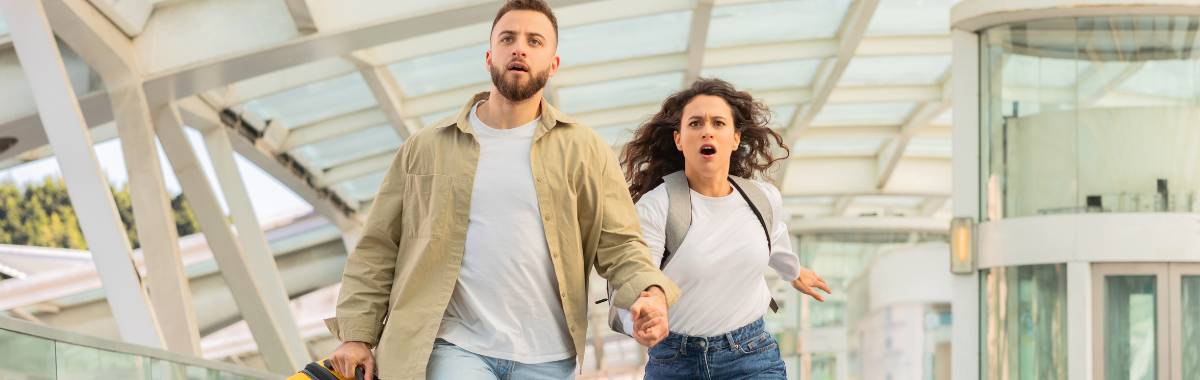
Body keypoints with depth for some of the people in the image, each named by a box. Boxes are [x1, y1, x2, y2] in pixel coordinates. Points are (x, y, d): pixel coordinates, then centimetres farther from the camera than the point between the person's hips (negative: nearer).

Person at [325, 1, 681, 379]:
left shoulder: (585, 151, 7)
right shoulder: (425, 148, 8)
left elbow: (619, 245, 4)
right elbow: (378, 247, 8)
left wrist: (651, 293, -17)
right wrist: (357, 334, -1)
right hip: (455, 348, -1)